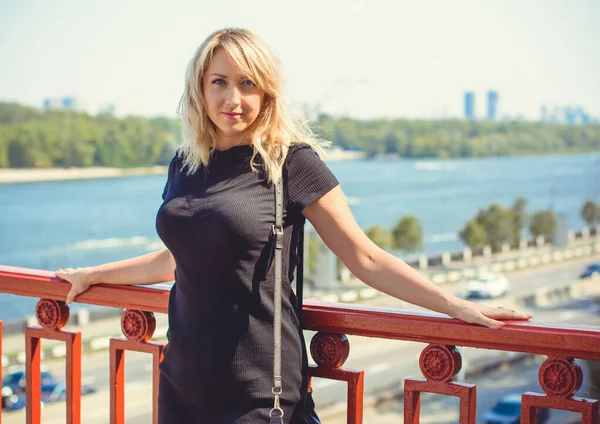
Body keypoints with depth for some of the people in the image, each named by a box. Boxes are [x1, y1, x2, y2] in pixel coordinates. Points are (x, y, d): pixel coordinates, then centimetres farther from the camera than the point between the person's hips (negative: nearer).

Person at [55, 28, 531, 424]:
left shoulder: (291, 162, -8)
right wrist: (93, 274, 30)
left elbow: (366, 259, -8)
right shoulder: (185, 166, 7)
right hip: (183, 383, 5)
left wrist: (458, 306, -14)